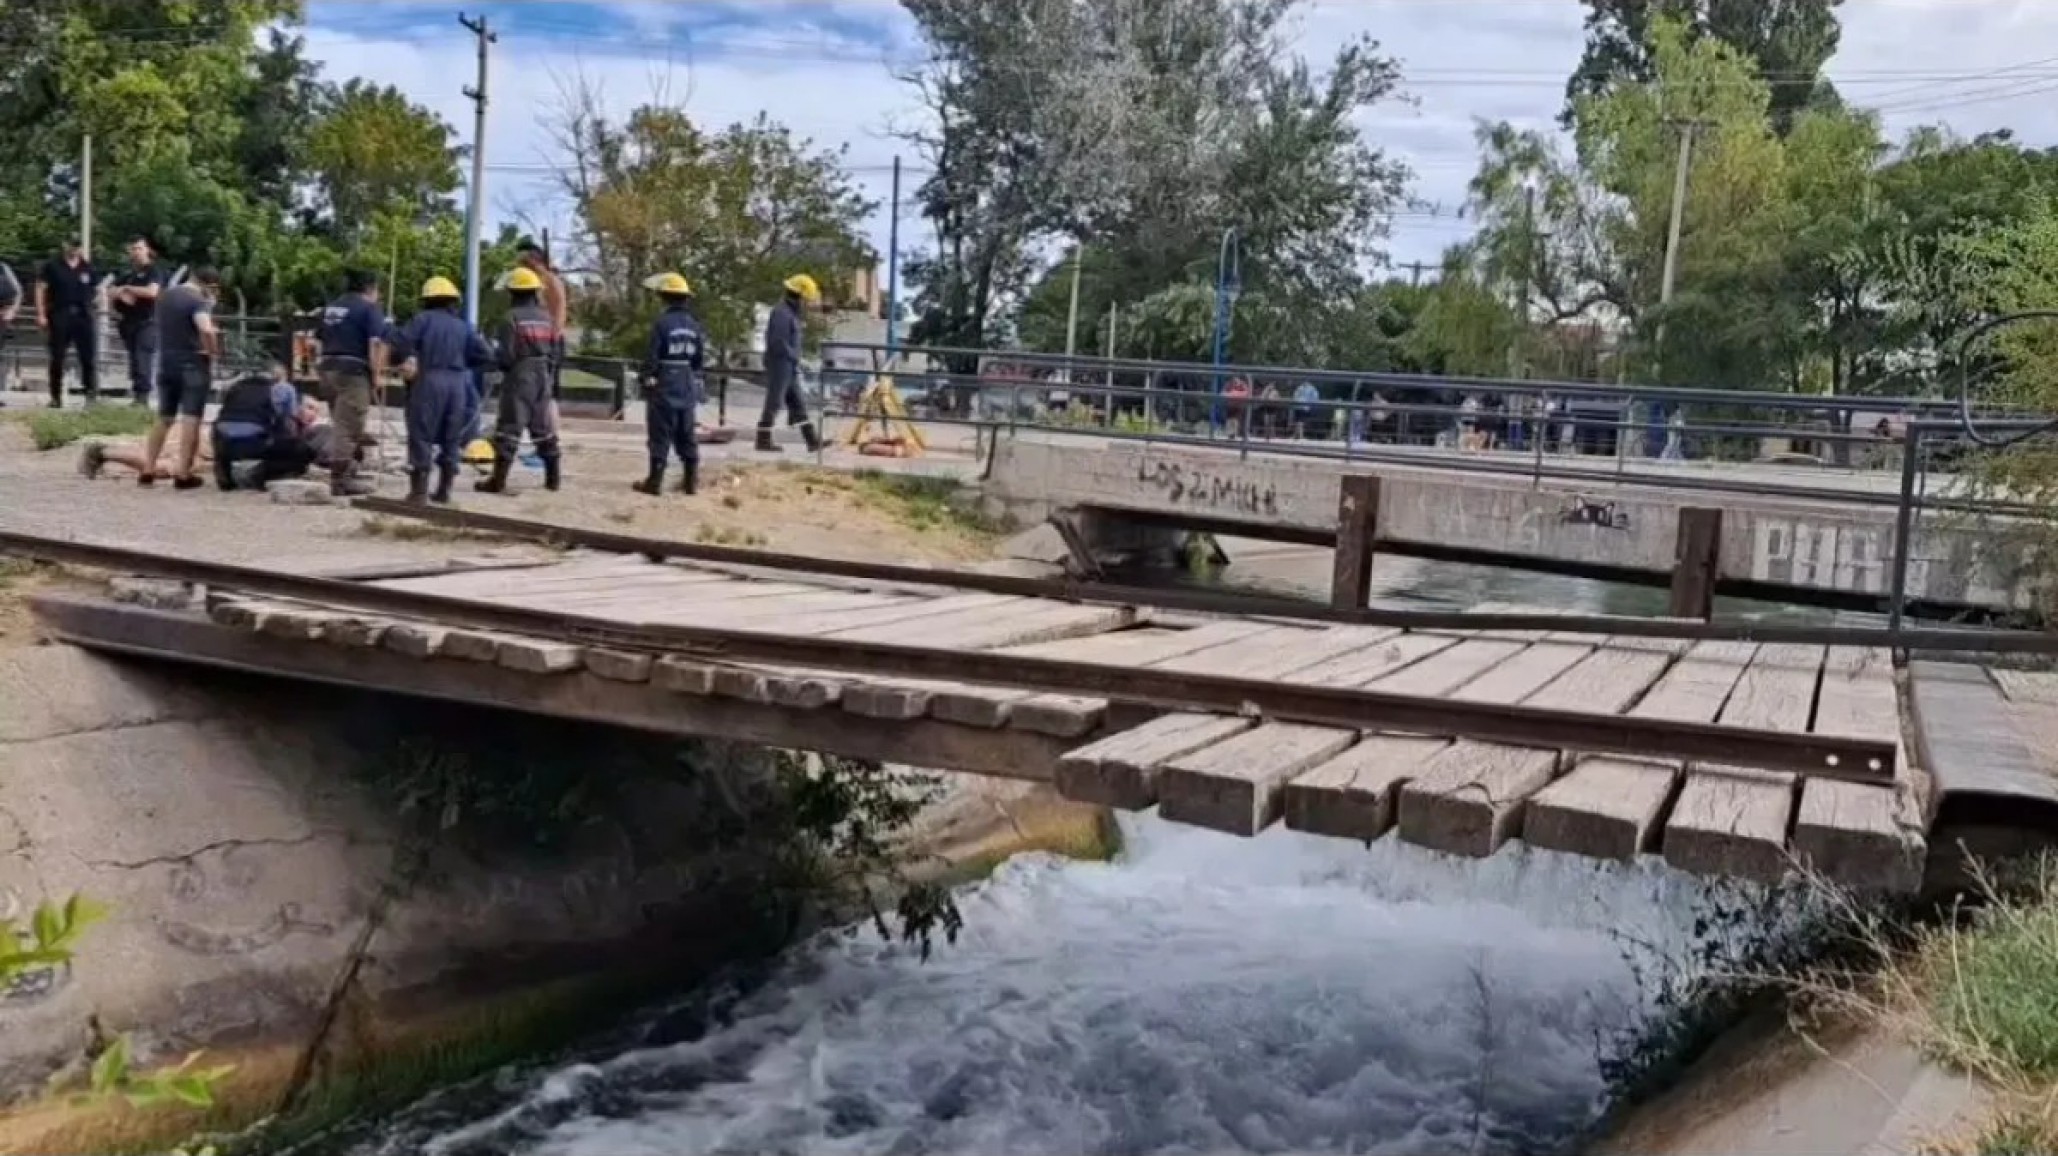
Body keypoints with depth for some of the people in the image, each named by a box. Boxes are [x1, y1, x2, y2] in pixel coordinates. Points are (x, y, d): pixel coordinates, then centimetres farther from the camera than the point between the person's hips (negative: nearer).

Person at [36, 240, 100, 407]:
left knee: (89, 356, -5)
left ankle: (92, 393, 1)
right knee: (57, 358, 2)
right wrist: (41, 314, -5)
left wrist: (96, 300, -6)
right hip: (59, 316, -1)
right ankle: (56, 396, 9)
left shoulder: (88, 268, 11)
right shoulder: (52, 266, 5)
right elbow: (41, 289, 3)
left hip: (83, 316, 1)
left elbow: (98, 291, 17)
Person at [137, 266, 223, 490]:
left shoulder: (164, 296, 12)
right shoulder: (199, 301, -15)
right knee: (190, 419, -3)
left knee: (164, 418, 16)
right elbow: (206, 330, -31)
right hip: (192, 365, -7)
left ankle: (148, 471, 15)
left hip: (166, 362, 7)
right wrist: (213, 351, -16)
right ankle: (183, 474, -5)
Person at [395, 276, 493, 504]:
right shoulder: (464, 326, 13)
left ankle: (419, 489, -3)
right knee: (451, 438, 12)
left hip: (428, 379, -3)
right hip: (458, 383, 3)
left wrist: (411, 357, 2)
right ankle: (444, 489, 14)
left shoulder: (423, 318, 4)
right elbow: (486, 356, 4)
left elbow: (404, 340, -11)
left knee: (422, 435, 0)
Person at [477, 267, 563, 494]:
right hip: (542, 377, 6)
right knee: (544, 428, 16)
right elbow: (558, 349, 7)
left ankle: (499, 480, -7)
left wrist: (501, 365, 6)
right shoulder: (546, 317, 6)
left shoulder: (512, 317, -12)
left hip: (519, 376, -6)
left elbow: (506, 354, -14)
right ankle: (554, 476, 20)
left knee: (510, 428, -5)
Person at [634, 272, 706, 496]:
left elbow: (652, 357, -12)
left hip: (664, 387, -5)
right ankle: (691, 480, 15)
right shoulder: (695, 326, 5)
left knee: (660, 435, -2)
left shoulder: (661, 323, -13)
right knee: (687, 435, 13)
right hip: (688, 388, 5)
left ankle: (655, 481, 0)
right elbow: (701, 360, 9)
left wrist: (647, 380, -1)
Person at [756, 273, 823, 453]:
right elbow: (778, 342, -23)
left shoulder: (791, 312, 16)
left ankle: (812, 440, 10)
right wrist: (796, 358, -15)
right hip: (780, 364, -10)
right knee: (773, 403, -3)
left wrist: (795, 360, 10)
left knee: (797, 404, 8)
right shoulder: (782, 313, -17)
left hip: (789, 366, 10)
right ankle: (763, 441, 3)